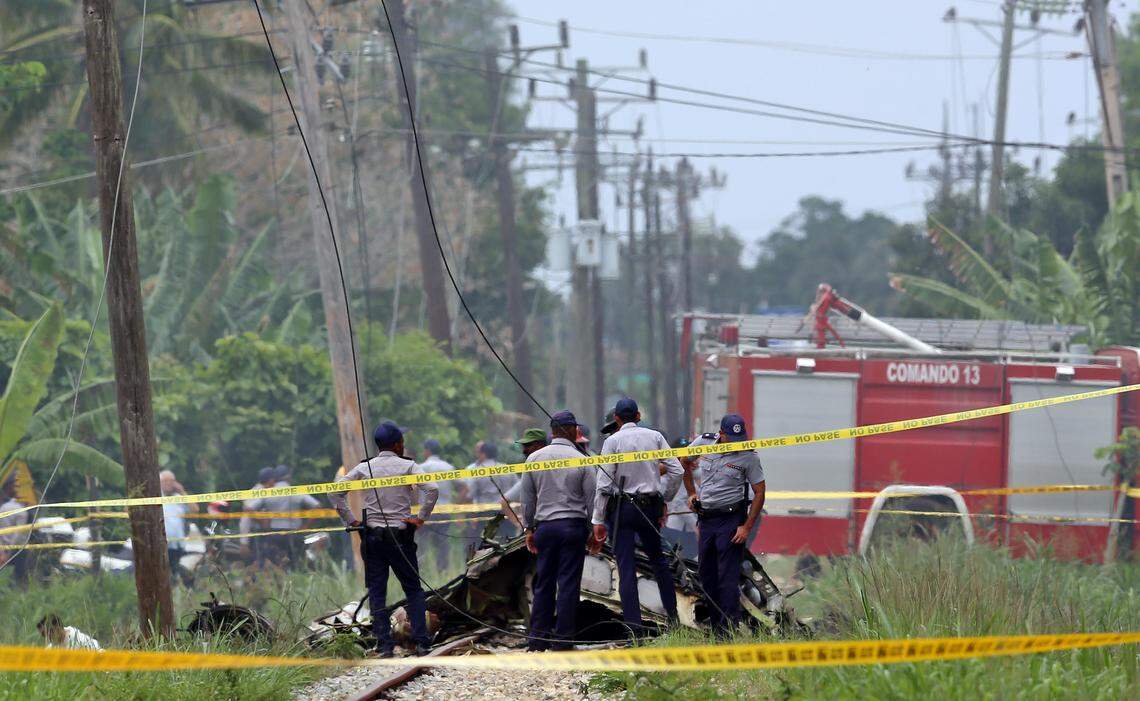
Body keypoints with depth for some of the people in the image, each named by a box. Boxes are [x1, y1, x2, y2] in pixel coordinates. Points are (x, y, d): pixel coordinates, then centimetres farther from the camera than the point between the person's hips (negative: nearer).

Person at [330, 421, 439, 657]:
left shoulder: (364, 468, 4)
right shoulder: (407, 466, -2)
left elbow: (336, 491, -2)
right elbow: (432, 489, -16)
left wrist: (350, 519, 3)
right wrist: (421, 518, -7)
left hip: (372, 536, 1)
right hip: (401, 536, -1)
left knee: (377, 592, 5)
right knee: (413, 589, 8)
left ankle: (384, 644, -2)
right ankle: (421, 642, 1)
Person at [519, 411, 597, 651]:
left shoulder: (534, 458, 4)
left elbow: (527, 497, 9)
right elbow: (591, 498, -1)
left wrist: (529, 528, 18)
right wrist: (594, 531, 8)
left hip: (545, 526, 3)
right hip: (573, 524, -3)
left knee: (544, 583, 9)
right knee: (569, 583, -1)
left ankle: (538, 637, 9)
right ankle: (562, 639, -2)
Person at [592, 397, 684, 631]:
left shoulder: (613, 441, -7)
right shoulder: (654, 437, 4)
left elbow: (604, 483, -10)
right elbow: (676, 471, 3)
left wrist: (598, 519, -7)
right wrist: (664, 500, 15)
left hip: (621, 507, -3)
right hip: (650, 506, 3)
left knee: (626, 566, -3)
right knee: (658, 559, 19)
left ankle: (633, 623, -8)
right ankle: (672, 613, 21)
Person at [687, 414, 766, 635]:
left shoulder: (748, 457, -8)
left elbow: (759, 494, -5)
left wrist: (747, 527, -11)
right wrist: (692, 493, 15)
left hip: (731, 520, -5)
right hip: (705, 520, 5)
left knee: (728, 579, -10)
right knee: (706, 575, 10)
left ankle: (728, 632, -11)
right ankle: (715, 627, 19)